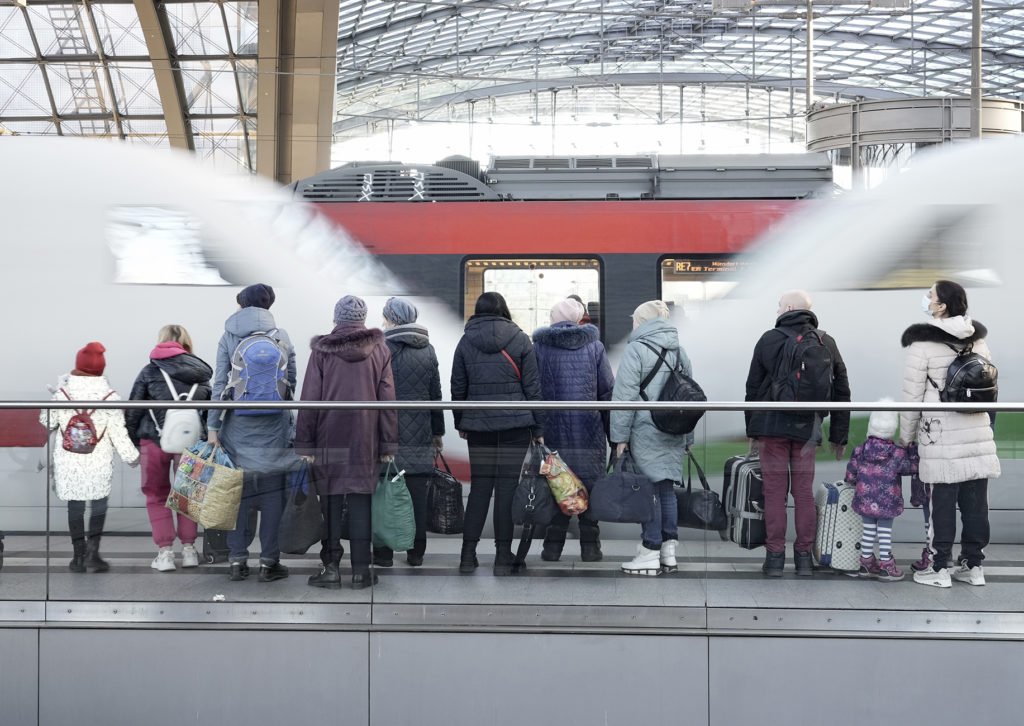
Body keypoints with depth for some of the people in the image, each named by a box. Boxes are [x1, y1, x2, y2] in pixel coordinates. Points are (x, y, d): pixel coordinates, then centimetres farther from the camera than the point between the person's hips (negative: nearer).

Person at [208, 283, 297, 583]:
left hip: (238, 424, 0)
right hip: (274, 426, 0)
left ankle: (237, 560, 11)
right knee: (272, 491, 3)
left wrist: (213, 427, -2)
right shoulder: (281, 336, 4)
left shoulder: (228, 338, 2)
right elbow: (292, 382, 6)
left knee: (238, 490, 7)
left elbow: (220, 384, -2)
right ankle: (268, 561, 6)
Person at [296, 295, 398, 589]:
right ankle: (360, 570, 7)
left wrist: (304, 444, 2)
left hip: (329, 437, -1)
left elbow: (309, 400, -2)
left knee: (330, 499, 5)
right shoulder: (379, 350, 4)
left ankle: (331, 567, 6)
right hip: (365, 439, 1)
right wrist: (388, 445, 5)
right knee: (361, 499, 5)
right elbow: (387, 400, 2)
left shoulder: (321, 350, 0)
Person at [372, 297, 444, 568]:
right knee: (417, 491, 7)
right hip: (419, 434, 4)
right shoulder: (427, 350, 7)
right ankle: (416, 553, 13)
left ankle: (384, 553, 5)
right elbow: (436, 394, 12)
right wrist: (438, 431, 19)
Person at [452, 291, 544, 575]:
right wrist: (538, 428, 5)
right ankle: (503, 557, 4)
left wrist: (460, 422, 20)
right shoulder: (520, 340, 0)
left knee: (479, 487, 9)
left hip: (478, 425, 2)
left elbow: (458, 388, 8)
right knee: (507, 488, 1)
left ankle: (468, 555, 8)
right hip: (515, 424, -2)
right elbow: (532, 387, 0)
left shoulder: (465, 342, 5)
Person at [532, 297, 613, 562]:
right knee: (589, 483, 6)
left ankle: (553, 545, 7)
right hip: (589, 430, 0)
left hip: (552, 428, 0)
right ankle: (590, 545, 7)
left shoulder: (539, 347, 2)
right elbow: (608, 391, 3)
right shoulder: (594, 346, 4)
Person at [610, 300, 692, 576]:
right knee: (666, 489, 11)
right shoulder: (680, 351, 14)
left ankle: (650, 553, 1)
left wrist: (620, 436, -9)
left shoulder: (636, 349, -8)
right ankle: (669, 552, 14)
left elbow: (625, 395, -12)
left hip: (645, 433, -7)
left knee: (649, 490, -3)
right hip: (673, 437, 7)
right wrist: (687, 438, 22)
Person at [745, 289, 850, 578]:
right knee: (804, 493, 7)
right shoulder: (827, 343, 8)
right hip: (807, 427, 2)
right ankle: (804, 557, 10)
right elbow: (842, 391, 11)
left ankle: (775, 557, 3)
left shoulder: (769, 340, 1)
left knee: (775, 492, 1)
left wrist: (753, 431, 11)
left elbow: (753, 388, 3)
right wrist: (839, 436, 17)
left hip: (772, 425, -2)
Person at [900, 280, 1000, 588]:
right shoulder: (977, 338, 9)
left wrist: (906, 435, 4)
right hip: (978, 430, 5)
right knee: (975, 499, 8)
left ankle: (940, 568, 6)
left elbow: (912, 395, -6)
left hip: (941, 435, -5)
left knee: (943, 500, 0)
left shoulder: (922, 343, -8)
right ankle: (973, 565, 17)